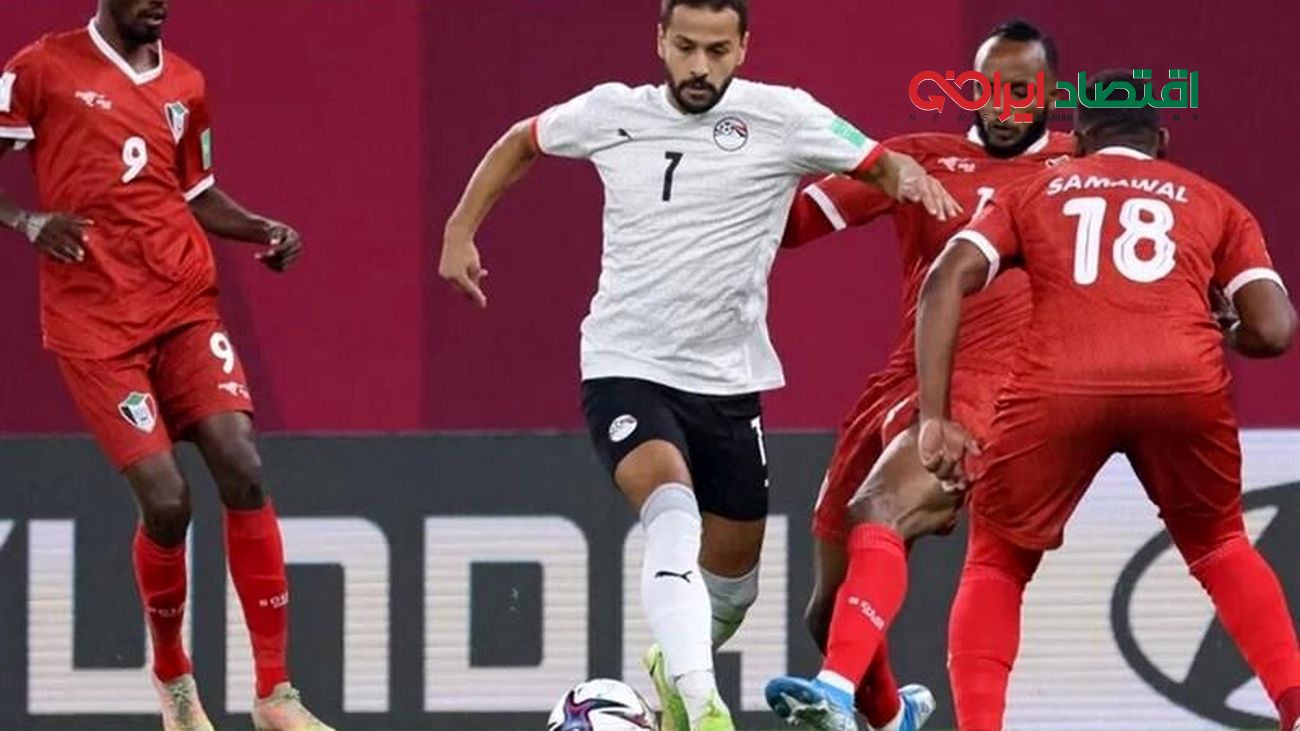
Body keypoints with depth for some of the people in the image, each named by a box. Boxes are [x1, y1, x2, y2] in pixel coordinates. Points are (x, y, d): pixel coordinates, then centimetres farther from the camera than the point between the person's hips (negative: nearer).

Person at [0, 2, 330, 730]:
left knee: (243, 471, -11)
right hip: (95, 321, -4)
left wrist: (262, 230, 6)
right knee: (166, 499, -11)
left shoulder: (185, 85, 13)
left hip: (185, 304, 4)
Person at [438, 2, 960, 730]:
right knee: (672, 508, -30)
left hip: (728, 378, 2)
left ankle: (676, 668, 47)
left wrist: (910, 178, -30)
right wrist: (460, 230, 10)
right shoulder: (609, 113, 0)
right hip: (626, 368, -2)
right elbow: (520, 143, 18)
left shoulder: (781, 117, -6)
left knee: (733, 572, 15)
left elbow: (880, 163, -7)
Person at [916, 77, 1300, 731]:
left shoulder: (1031, 194, 28)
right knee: (1219, 546, 28)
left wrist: (935, 418, 8)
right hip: (1185, 381, 1)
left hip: (1058, 386, -1)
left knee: (996, 566, 20)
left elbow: (945, 283, 11)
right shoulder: (1212, 202, 28)